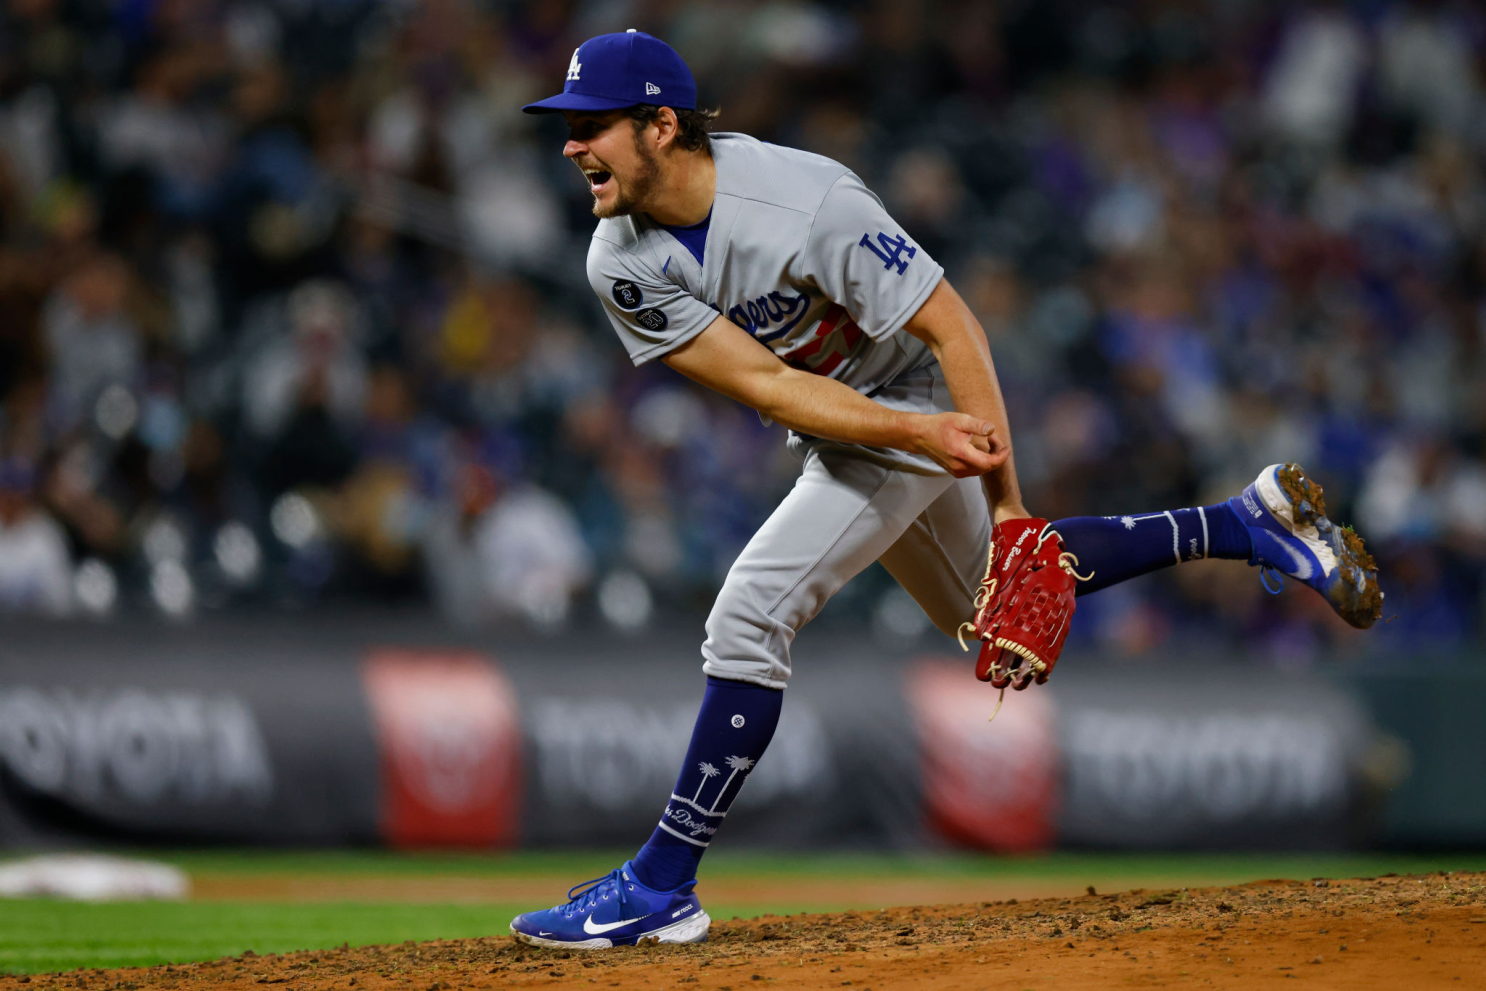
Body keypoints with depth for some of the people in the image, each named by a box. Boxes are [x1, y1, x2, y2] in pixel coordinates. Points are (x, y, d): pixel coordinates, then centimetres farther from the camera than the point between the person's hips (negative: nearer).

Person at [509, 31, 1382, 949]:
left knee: (750, 617, -19)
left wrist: (1008, 505, -29)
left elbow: (953, 328, -28)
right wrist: (920, 435, -37)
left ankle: (661, 888, -10)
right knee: (986, 604, 24)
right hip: (837, 424, 8)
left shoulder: (806, 206, -34)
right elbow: (763, 382, -23)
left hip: (917, 405, -8)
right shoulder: (622, 263, -18)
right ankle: (1245, 523, 34)